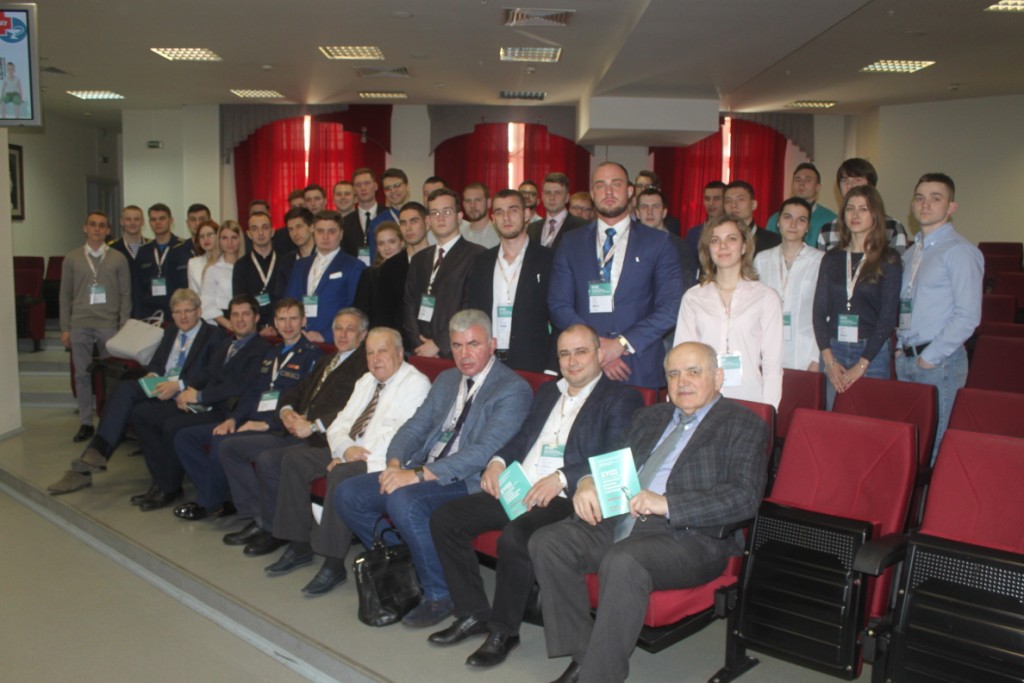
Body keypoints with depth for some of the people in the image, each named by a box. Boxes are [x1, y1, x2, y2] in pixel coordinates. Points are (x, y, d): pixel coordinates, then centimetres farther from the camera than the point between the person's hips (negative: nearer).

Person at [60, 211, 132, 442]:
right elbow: (65, 295, 9)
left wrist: (123, 326, -3)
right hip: (80, 326, 2)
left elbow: (125, 295, 3)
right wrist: (65, 328, 4)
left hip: (108, 325, -2)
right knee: (82, 375, 5)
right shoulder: (72, 259, 8)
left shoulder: (118, 259, 4)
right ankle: (86, 423, 13)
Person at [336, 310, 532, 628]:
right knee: (348, 494, -6)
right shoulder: (446, 380, 16)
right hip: (423, 472, 8)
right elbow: (415, 426, 15)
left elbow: (484, 451, -21)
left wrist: (418, 475, -25)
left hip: (469, 482, -8)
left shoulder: (513, 389, -10)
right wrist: (395, 463, -7)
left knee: (403, 499, -33)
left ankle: (440, 595, -11)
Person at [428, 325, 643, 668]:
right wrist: (497, 461, 3)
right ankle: (473, 614, 5)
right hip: (516, 489, 8)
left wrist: (561, 478, -22)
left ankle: (503, 630, -8)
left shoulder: (621, 399, 0)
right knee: (444, 519, -6)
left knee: (513, 538, -33)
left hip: (565, 498, -7)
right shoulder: (547, 392, 24)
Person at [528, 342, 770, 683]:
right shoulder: (651, 417, 23)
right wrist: (589, 483, -1)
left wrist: (667, 504, -21)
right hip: (620, 520, 7)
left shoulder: (743, 425, 2)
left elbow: (744, 497, -11)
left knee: (622, 562, -34)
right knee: (547, 542, -13)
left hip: (690, 535, -7)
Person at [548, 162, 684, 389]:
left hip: (640, 369, -1)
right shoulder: (572, 243, 9)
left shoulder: (658, 242, 4)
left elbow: (671, 307, -3)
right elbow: (558, 305, 2)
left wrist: (622, 344, -13)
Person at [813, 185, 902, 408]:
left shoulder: (888, 260, -1)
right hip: (833, 350, 3)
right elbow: (819, 310, 4)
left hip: (872, 351, -3)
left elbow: (888, 316, -6)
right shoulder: (831, 258, 9)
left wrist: (862, 364, -12)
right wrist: (828, 359, -7)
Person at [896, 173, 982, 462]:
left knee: (933, 443, -1)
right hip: (906, 359, 7)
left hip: (938, 363, -7)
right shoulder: (911, 253, 15)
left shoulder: (960, 251, -10)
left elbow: (968, 316, -16)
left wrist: (930, 357, -14)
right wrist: (902, 347, 7)